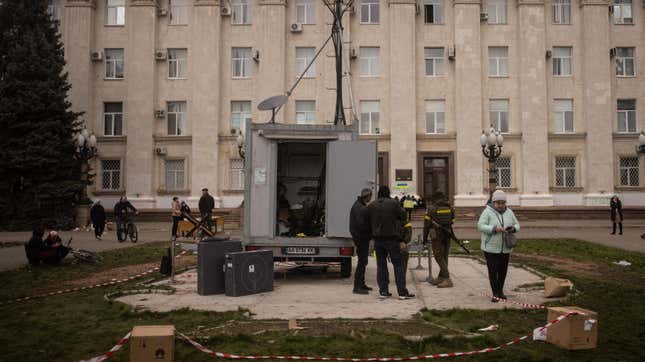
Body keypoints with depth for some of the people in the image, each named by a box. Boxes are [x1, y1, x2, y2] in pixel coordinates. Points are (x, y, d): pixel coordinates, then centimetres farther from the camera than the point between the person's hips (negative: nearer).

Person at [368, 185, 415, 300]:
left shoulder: (371, 206, 2)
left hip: (377, 239, 4)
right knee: (398, 265, 0)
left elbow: (369, 222, 7)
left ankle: (383, 291, 11)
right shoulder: (393, 204, -10)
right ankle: (402, 292, -1)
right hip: (391, 238, -4)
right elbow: (403, 214, -1)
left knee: (381, 265, 11)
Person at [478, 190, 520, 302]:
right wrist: (494, 229, -27)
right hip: (491, 247, -4)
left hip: (505, 248, 5)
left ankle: (500, 291, 26)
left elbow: (517, 225, 11)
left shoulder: (509, 212, 6)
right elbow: (480, 226, -15)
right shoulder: (487, 212, -9)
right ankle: (495, 293, 1)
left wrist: (513, 228, -12)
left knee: (503, 270, 10)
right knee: (493, 270, -5)